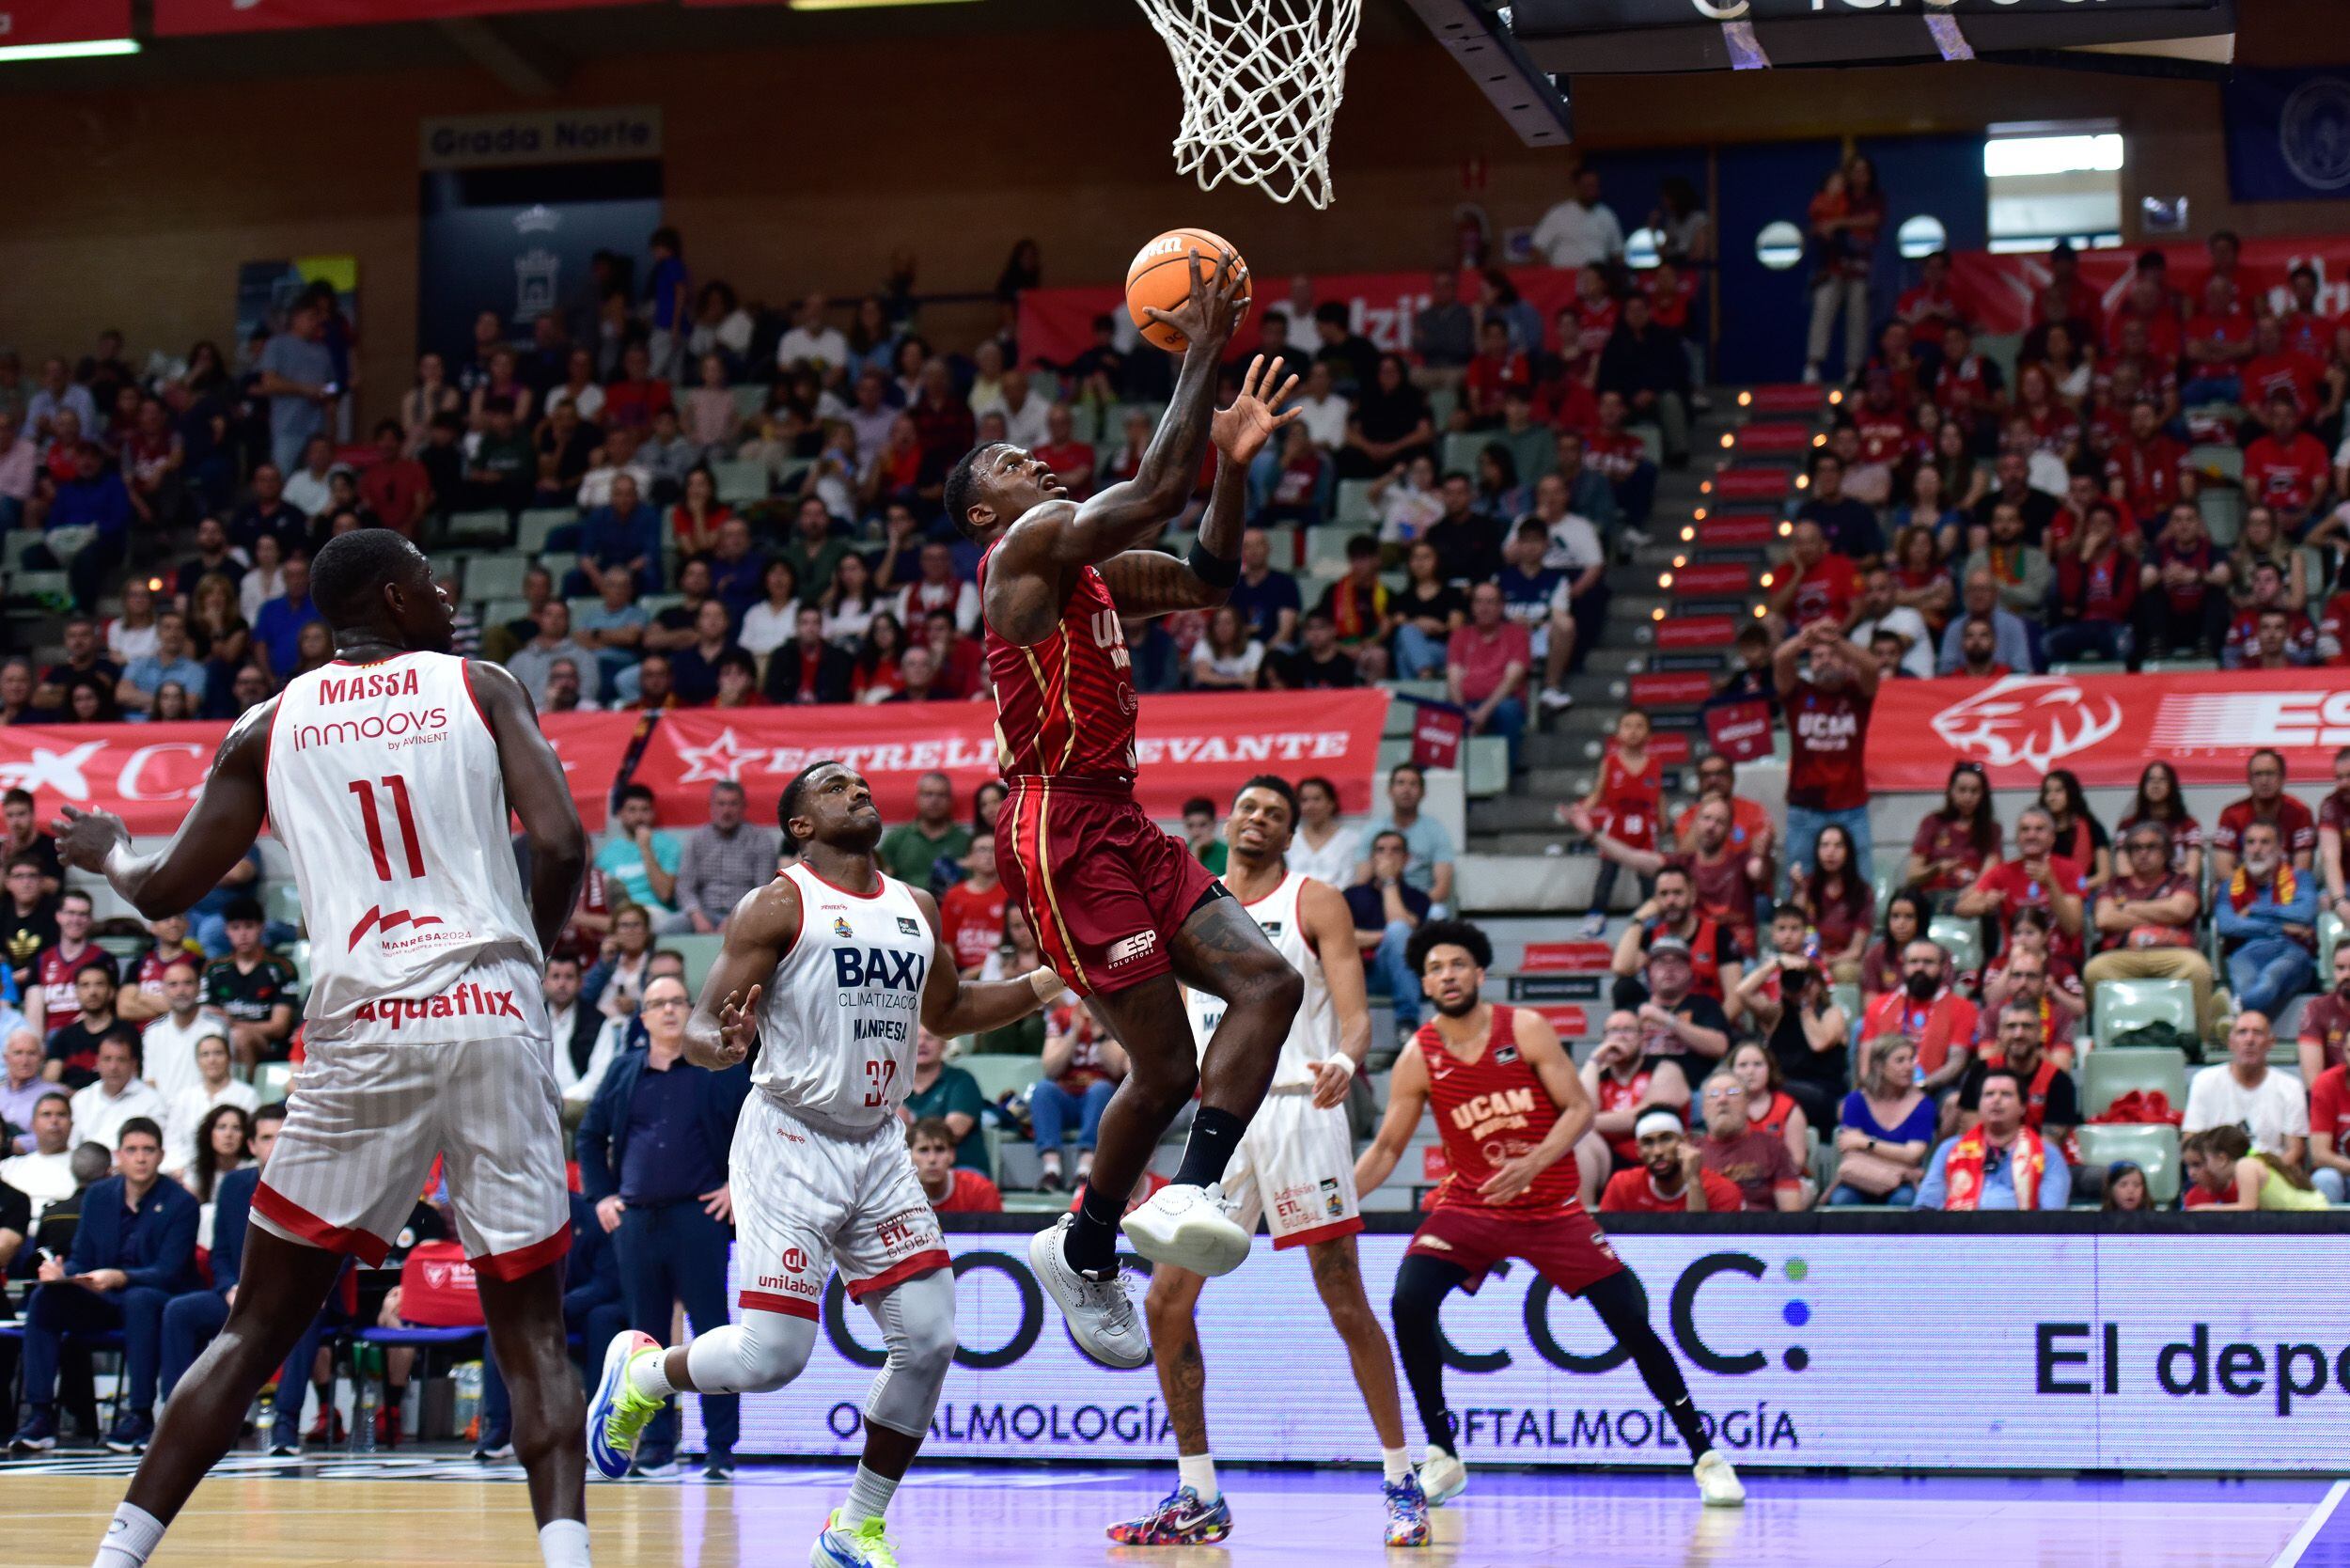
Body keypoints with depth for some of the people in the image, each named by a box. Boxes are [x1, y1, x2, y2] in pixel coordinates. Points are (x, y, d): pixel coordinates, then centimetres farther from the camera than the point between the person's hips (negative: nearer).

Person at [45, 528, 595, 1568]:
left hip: (360, 1034, 1)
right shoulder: (481, 689, 8)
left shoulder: (270, 726, 13)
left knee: (256, 1328, 11)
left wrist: (105, 852, 38)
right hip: (491, 1017, -1)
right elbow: (561, 846, -5)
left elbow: (163, 891, 16)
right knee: (530, 1332, 4)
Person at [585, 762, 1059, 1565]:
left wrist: (1047, 983, 16)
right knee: (771, 1356, -12)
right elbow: (701, 1027, -11)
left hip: (878, 1146, 6)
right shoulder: (777, 906, -8)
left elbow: (946, 1011, 27)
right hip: (791, 1144, -6)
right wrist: (721, 1043, -35)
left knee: (929, 1340, -5)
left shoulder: (916, 909, 11)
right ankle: (641, 1369, 20)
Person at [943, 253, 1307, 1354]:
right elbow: (1156, 489, -19)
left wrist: (1237, 462, 14)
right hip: (1063, 828, -10)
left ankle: (1190, 1192, -6)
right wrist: (1201, 355, -13)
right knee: (1166, 1070, -8)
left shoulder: (1095, 569, 21)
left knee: (1269, 981, -4)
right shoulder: (1026, 546, -7)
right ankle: (1086, 1254, 9)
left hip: (1119, 822, 10)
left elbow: (1208, 580, 27)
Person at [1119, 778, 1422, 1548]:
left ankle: (1402, 1483, 4)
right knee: (1167, 1303, -1)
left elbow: (1355, 1014, -8)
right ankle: (1198, 1499, 7)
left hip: (1298, 1110, -5)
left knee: (1345, 1303, -5)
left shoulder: (1314, 902, 1)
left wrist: (1344, 1061, -31)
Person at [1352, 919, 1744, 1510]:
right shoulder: (1418, 1057, -5)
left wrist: (1531, 1164, -26)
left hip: (1551, 1207, -1)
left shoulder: (1526, 1030, -9)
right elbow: (1386, 1149, 1)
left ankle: (1705, 1455, 7)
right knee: (1409, 1303, -22)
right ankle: (1442, 1457, -6)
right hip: (1469, 1206, 1)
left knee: (1631, 1317, -7)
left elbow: (1580, 1108, -11)